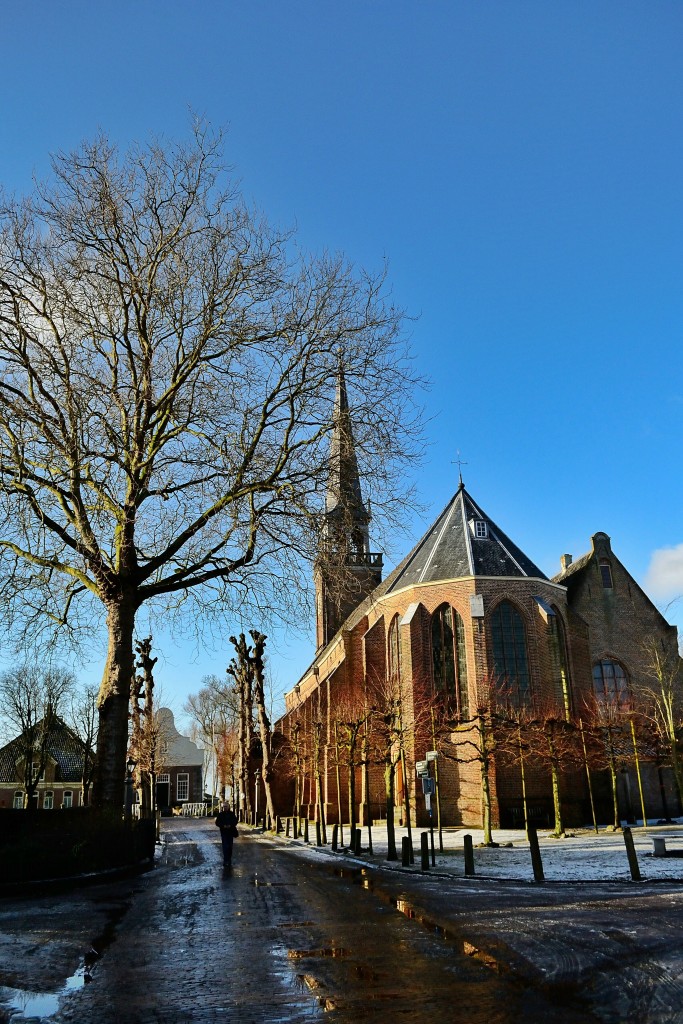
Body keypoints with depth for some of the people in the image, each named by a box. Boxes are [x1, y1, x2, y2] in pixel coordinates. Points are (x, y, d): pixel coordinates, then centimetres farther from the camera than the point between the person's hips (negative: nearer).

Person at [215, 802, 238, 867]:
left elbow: (235, 821, 3)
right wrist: (223, 826, -17)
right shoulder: (220, 814, 0)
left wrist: (230, 825, -15)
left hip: (230, 832, 2)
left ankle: (229, 859, 22)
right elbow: (217, 822, -1)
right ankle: (226, 860, -9)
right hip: (224, 832, -2)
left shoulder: (232, 814, 4)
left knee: (230, 846, 9)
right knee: (225, 846, -10)